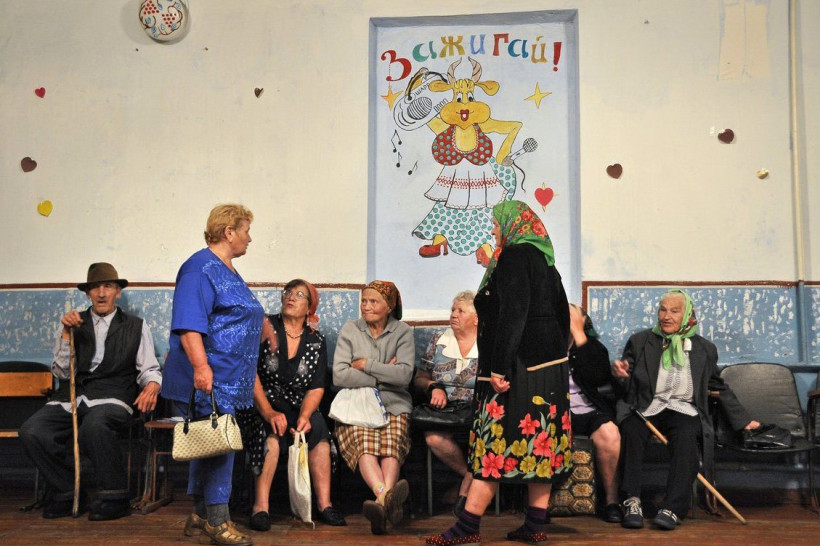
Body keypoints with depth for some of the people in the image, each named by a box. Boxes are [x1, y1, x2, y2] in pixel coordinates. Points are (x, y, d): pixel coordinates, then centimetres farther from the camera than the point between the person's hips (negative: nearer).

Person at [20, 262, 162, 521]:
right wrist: (67, 334, 0)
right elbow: (62, 373, 12)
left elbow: (148, 369, 12)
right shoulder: (74, 323, 19)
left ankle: (115, 498, -21)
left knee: (94, 423, -38)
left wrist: (152, 384, -12)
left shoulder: (136, 326, 15)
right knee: (31, 431, -24)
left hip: (112, 398, -3)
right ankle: (67, 494, -4)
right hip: (71, 397, 3)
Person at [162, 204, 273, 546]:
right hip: (208, 380, -10)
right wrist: (201, 366, -29)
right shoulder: (200, 268, -11)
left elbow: (247, 317, 36)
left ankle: (200, 517, 21)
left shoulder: (229, 271, 20)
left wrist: (268, 333, 45)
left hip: (228, 381, 10)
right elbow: (189, 323, -21)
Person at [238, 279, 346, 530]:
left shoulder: (317, 341, 8)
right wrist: (269, 413, -23)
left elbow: (316, 388, 1)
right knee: (272, 429, -33)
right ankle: (260, 506, -32)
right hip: (258, 405, -2)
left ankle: (324, 504, -24)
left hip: (297, 407, 3)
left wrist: (304, 415, -20)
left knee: (317, 424, -26)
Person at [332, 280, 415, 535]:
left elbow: (404, 374, -6)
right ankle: (388, 497, -54)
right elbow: (339, 376, -3)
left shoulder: (402, 332, 10)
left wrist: (366, 365, -4)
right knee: (364, 446, -32)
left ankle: (382, 501, -52)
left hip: (393, 404, 1)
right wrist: (382, 375, -3)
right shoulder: (350, 330, 10)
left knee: (391, 447, -31)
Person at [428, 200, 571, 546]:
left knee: (497, 442, -7)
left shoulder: (514, 256, -11)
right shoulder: (544, 261, 16)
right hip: (548, 363, 9)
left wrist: (499, 368, -22)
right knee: (540, 442, 9)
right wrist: (557, 356, 24)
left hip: (519, 365, -9)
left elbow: (512, 314, -20)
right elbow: (562, 313, 20)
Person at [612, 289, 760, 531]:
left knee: (686, 436, -34)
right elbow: (628, 388, 10)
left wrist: (743, 420, 24)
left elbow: (719, 388, 25)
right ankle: (632, 502, -32)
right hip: (645, 409, 0)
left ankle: (672, 509, -37)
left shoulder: (704, 349, 15)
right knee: (631, 430, -33)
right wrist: (621, 375, -14)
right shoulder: (639, 341, 11)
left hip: (683, 411, 0)